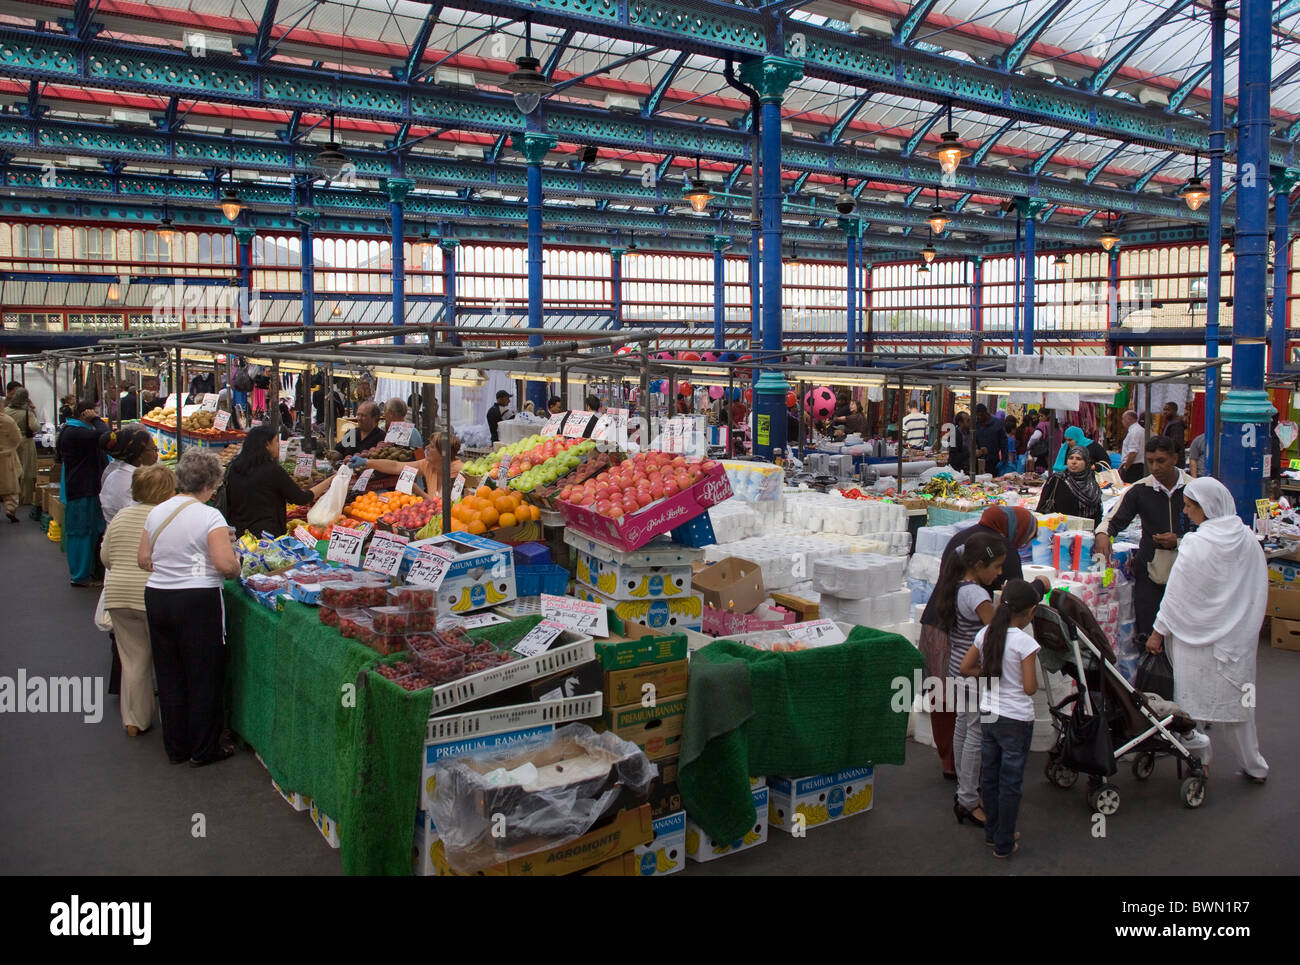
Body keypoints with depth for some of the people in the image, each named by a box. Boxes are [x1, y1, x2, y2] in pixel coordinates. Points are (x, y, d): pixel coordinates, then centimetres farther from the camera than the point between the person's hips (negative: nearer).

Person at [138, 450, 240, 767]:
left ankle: (176, 748, 26)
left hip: (156, 597, 6)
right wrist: (236, 569, -1)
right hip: (197, 601, -6)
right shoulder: (209, 516, -14)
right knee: (204, 678, 6)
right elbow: (226, 564, -22)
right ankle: (203, 750, 15)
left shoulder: (156, 513, 5)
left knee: (169, 677, 16)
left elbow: (143, 559, 10)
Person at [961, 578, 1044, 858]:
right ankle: (1004, 845, 17)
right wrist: (1026, 677, 2)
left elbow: (965, 668, 5)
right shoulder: (1024, 642, -20)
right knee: (1010, 783, 7)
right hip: (1016, 720, -6)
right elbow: (1030, 688, -18)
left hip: (988, 716, 6)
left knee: (989, 777, 18)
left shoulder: (986, 633, -2)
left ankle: (992, 834, 33)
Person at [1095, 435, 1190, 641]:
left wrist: (1179, 541, -9)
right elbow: (1115, 519, 3)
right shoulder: (1140, 490, 2)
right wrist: (1103, 534, -18)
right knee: (1146, 634, 1)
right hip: (1150, 568, 1)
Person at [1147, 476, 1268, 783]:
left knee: (1196, 701, 7)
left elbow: (1177, 595, -13)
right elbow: (1260, 592, 8)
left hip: (1198, 637, -5)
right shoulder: (1249, 540, -2)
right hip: (1238, 637, 5)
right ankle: (1254, 767, 26)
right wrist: (1246, 625, 21)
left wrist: (1159, 631, -4)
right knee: (1236, 699, 16)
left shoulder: (1196, 545, -18)